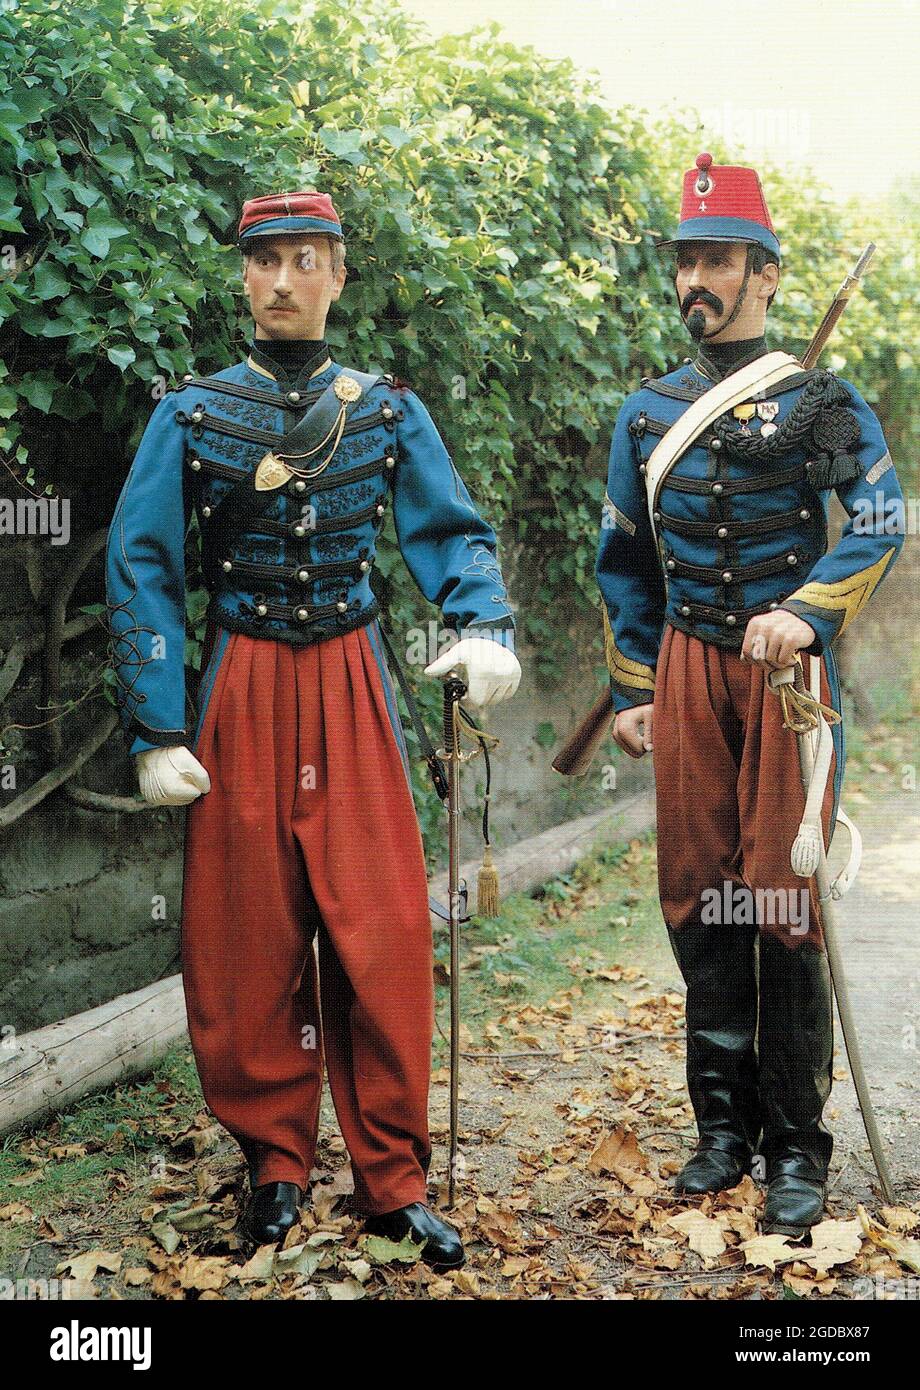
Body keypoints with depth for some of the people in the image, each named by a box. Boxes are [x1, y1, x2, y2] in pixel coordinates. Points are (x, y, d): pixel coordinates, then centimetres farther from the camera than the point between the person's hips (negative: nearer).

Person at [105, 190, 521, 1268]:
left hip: (353, 689, 1)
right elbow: (140, 572, 0)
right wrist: (156, 733, -8)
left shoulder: (388, 410, 7)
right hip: (240, 692, 0)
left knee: (382, 937, -2)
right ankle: (274, 1160, 21)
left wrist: (484, 627, -17)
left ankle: (392, 1178, 10)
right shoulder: (191, 413, 3)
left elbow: (453, 532, 5)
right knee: (248, 944, 4)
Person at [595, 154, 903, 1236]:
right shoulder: (646, 414, 13)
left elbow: (878, 521, -11)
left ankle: (797, 1149, 7)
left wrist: (807, 614, -26)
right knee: (698, 899, 5)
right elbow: (623, 565, 17)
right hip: (687, 671, 4)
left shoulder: (823, 401, 1)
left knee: (783, 902, -5)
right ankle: (723, 1128, 18)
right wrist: (630, 691, 12)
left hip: (787, 667, -4)